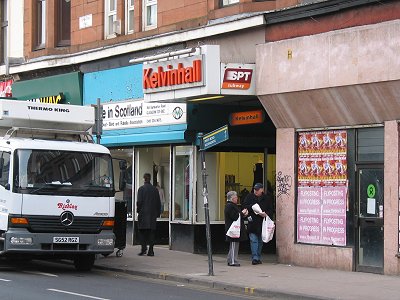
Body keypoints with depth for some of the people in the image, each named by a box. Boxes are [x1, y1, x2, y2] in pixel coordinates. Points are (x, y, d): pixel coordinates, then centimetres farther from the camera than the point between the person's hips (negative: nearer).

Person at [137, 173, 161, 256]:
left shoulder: (141, 189, -6)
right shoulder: (155, 189, 6)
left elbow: (139, 201, -10)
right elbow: (158, 203, 9)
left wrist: (138, 210, 3)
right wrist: (157, 213, 15)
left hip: (143, 213, -3)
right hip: (153, 214, 3)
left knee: (142, 231, 5)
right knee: (151, 231, 4)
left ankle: (144, 248, -7)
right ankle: (151, 250, 0)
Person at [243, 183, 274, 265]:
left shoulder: (267, 198, 5)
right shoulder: (250, 197, 3)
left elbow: (270, 209, 5)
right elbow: (244, 206, 0)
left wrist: (266, 214, -14)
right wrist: (251, 207, -17)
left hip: (262, 223, 2)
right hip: (252, 222, -2)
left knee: (260, 241, 10)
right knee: (253, 240, -8)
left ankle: (258, 258, 19)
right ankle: (255, 258, -10)